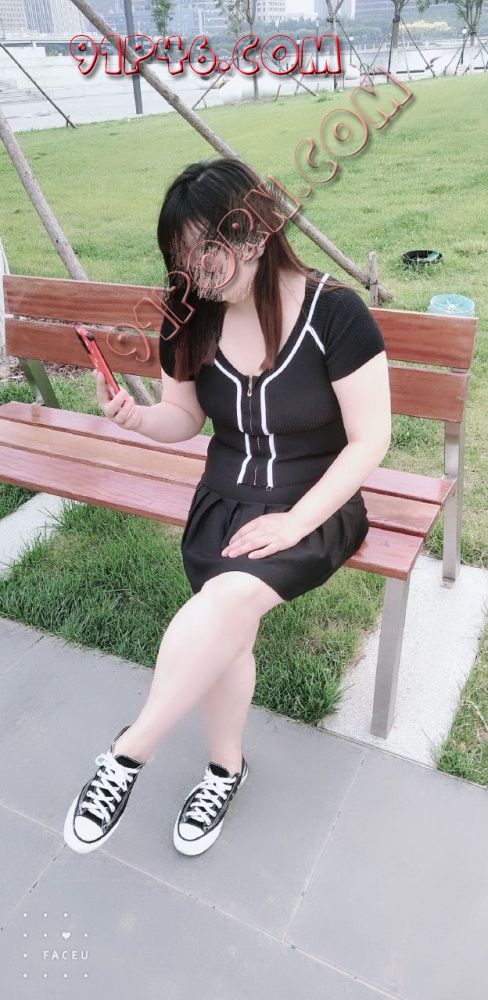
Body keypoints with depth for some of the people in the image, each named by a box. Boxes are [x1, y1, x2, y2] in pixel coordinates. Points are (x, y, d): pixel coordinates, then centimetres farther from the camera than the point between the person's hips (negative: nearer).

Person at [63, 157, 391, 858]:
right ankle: (225, 766, 8)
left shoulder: (333, 312, -14)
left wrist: (293, 522, -19)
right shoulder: (191, 317, 0)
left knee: (228, 598, -31)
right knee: (226, 627, -22)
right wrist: (136, 417, -11)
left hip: (315, 506, -3)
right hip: (224, 497, 4)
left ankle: (130, 753, -9)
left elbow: (370, 440, -11)